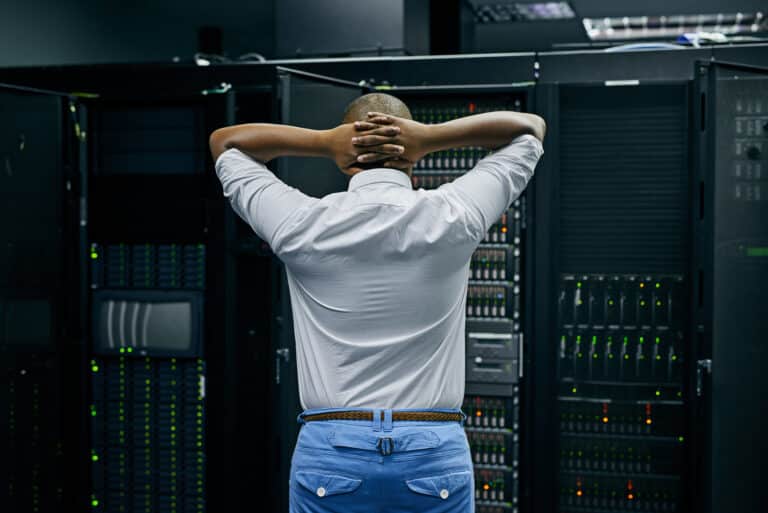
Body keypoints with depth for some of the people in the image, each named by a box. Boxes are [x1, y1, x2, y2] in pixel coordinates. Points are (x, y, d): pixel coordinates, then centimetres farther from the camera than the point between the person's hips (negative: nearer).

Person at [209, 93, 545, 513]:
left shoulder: (303, 226, -4)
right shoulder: (452, 218, -4)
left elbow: (225, 142, 13)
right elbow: (531, 128, 12)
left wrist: (322, 141, -2)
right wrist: (431, 137, -3)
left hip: (330, 452, 0)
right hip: (435, 453, 0)